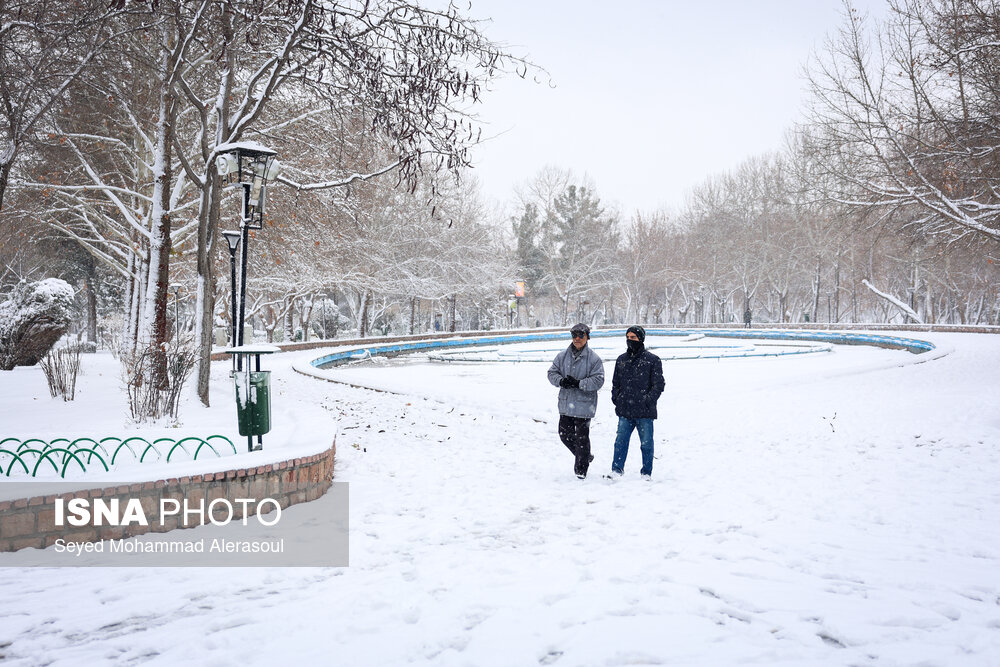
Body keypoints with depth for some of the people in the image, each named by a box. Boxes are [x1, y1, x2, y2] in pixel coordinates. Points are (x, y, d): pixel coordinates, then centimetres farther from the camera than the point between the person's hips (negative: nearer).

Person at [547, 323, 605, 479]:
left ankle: (581, 469, 14)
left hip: (584, 405, -5)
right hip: (565, 403, 5)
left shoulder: (594, 358, -6)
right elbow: (552, 372, 7)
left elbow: (598, 380, -11)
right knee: (565, 434, 11)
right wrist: (561, 381, -14)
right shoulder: (562, 356, 7)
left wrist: (578, 383, -22)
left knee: (581, 437, -1)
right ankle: (583, 455, 35)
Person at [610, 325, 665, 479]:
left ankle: (647, 473, 17)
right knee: (620, 442, 3)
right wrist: (616, 398, 6)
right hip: (625, 411, 3)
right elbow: (615, 382, 20)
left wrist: (648, 400, -12)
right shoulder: (621, 360, 13)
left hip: (644, 411, -3)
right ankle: (617, 470, 11)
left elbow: (658, 385, -2)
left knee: (646, 443, 5)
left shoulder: (652, 360, -1)